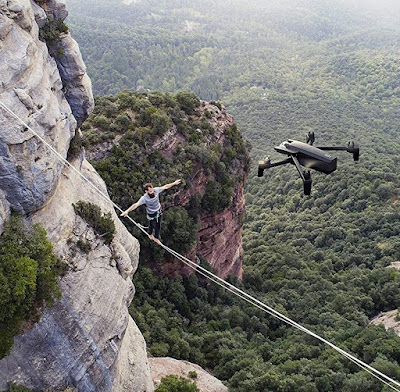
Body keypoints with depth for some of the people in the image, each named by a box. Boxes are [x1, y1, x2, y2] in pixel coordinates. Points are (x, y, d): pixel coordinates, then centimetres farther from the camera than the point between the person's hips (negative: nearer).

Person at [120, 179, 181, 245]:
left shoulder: (156, 190, -25)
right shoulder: (144, 198, -36)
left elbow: (165, 186, -11)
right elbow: (136, 205, -44)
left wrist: (174, 183, -2)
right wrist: (127, 211, -56)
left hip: (159, 212, 5)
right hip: (151, 214, -4)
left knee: (158, 226, 22)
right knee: (152, 226, 21)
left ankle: (156, 238, 49)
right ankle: (149, 234, 56)